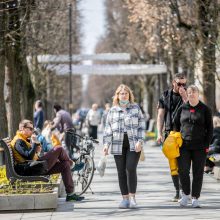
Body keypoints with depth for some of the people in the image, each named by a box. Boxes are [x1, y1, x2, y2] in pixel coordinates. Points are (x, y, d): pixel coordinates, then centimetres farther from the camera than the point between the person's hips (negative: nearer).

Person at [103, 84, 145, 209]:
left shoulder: (136, 108, 8)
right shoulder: (113, 111, 11)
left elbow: (141, 126, 4)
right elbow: (108, 128, 10)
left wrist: (140, 141, -7)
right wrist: (106, 144, 0)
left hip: (133, 144, -2)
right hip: (118, 145, 2)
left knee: (131, 169, -12)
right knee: (121, 172, 2)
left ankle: (132, 197, -6)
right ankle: (125, 198, 8)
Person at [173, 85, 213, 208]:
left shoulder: (205, 110, 3)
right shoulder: (182, 109, 9)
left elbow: (210, 128, 3)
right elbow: (176, 125, 15)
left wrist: (207, 144, -5)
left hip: (199, 147, -1)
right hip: (184, 146, 1)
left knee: (198, 173, 2)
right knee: (183, 171, -6)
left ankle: (195, 198, 11)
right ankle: (186, 194, 12)